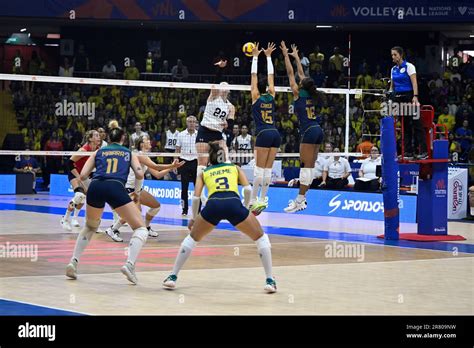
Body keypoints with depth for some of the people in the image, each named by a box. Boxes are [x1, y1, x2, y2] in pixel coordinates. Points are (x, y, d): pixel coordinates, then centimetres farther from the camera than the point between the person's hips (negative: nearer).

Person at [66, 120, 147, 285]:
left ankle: (74, 262, 17)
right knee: (141, 229, 6)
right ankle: (130, 264, -18)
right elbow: (139, 174, 9)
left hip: (95, 186, 3)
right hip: (116, 187, -3)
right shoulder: (129, 153, 26)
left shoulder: (99, 152, 28)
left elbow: (83, 175, 18)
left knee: (90, 226, 30)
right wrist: (137, 192, 26)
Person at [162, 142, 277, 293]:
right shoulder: (235, 168, 31)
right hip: (234, 203, -1)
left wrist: (193, 218, 31)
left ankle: (172, 277, 20)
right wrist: (245, 207, 28)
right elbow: (247, 189, 15)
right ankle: (270, 280, 9)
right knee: (260, 238, 20)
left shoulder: (204, 173, 30)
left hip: (213, 205, 1)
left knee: (192, 238, 27)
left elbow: (196, 197, 18)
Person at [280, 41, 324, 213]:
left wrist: (286, 56, 10)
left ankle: (299, 202, -12)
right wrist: (296, 57, 36)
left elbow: (291, 73, 3)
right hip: (317, 130, 8)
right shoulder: (310, 95, 15)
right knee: (310, 166, 7)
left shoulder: (298, 94, -2)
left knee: (306, 166, -11)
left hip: (308, 131, -8)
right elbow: (301, 74, 27)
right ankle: (302, 199, 11)